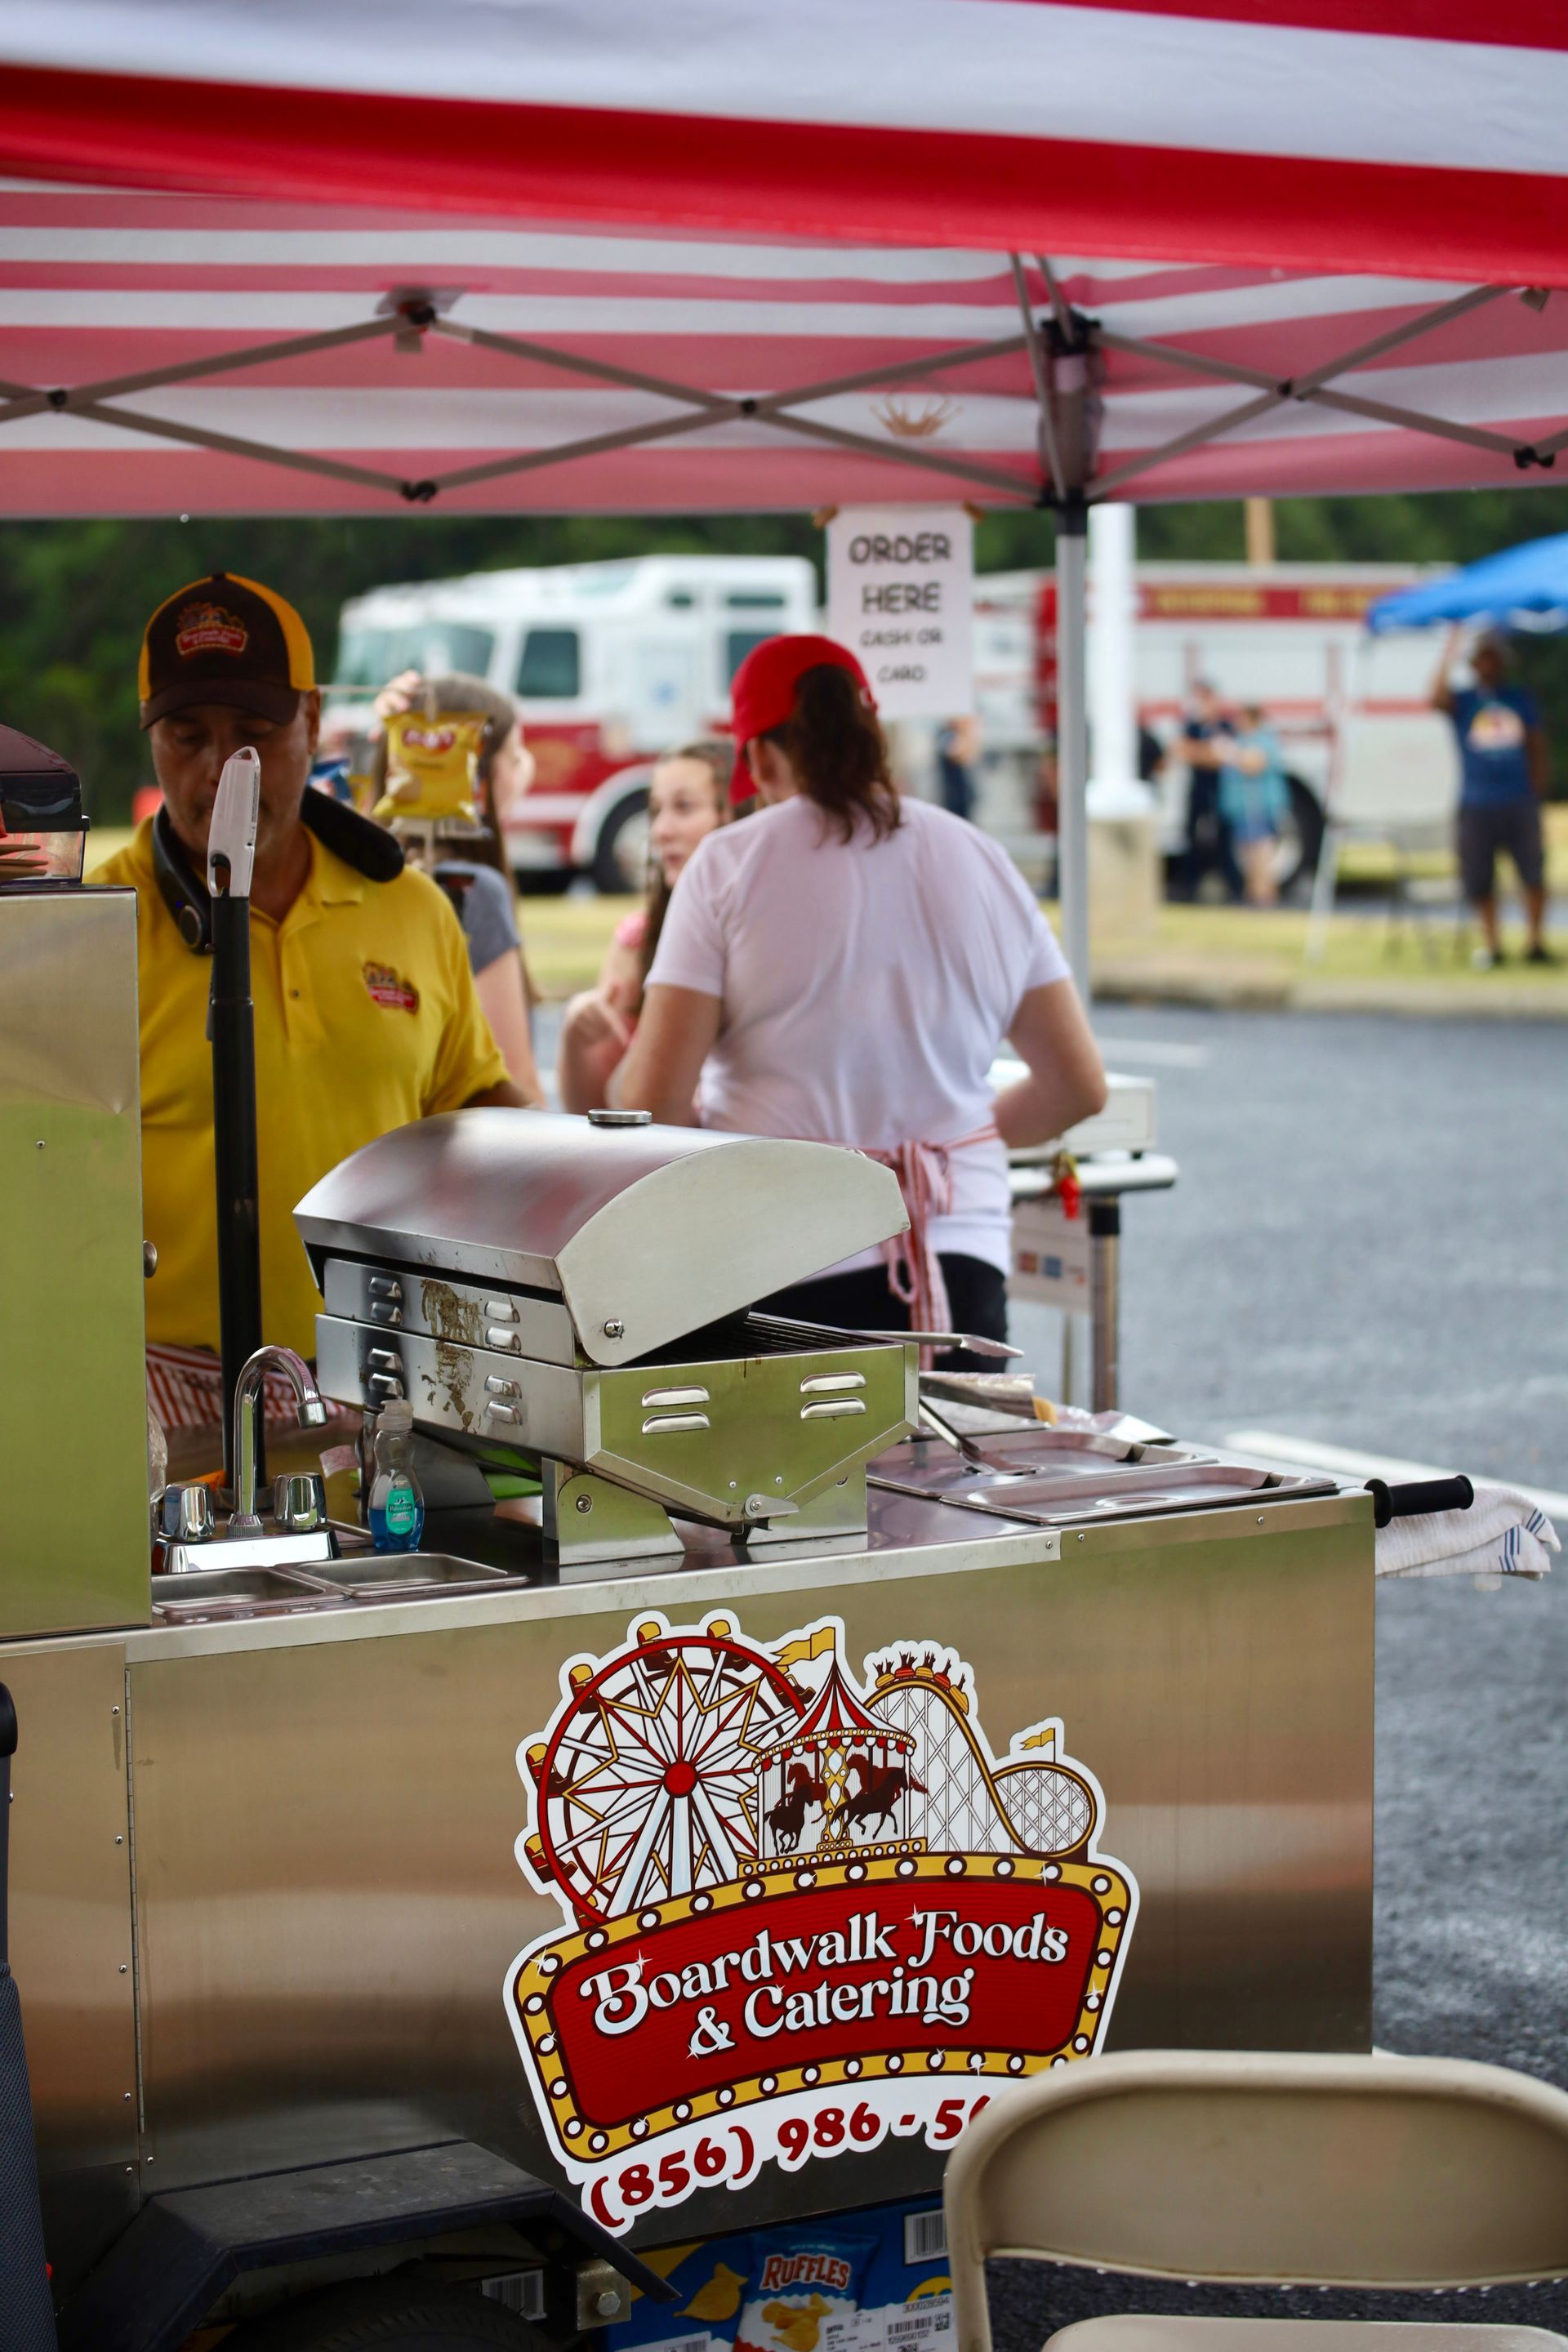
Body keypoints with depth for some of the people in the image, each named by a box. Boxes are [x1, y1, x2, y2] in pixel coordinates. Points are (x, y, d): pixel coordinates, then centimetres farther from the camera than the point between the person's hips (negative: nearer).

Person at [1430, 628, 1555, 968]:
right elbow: (1436, 700, -20)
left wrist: (1537, 792, 2)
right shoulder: (1463, 701, 4)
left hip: (1520, 802, 1)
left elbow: (1539, 751, 12)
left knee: (1533, 873, -2)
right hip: (1477, 805, -1)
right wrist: (1449, 656, -28)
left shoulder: (1522, 699, 11)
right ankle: (1491, 945, 13)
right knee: (1479, 880, 0)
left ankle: (1536, 943, 9)